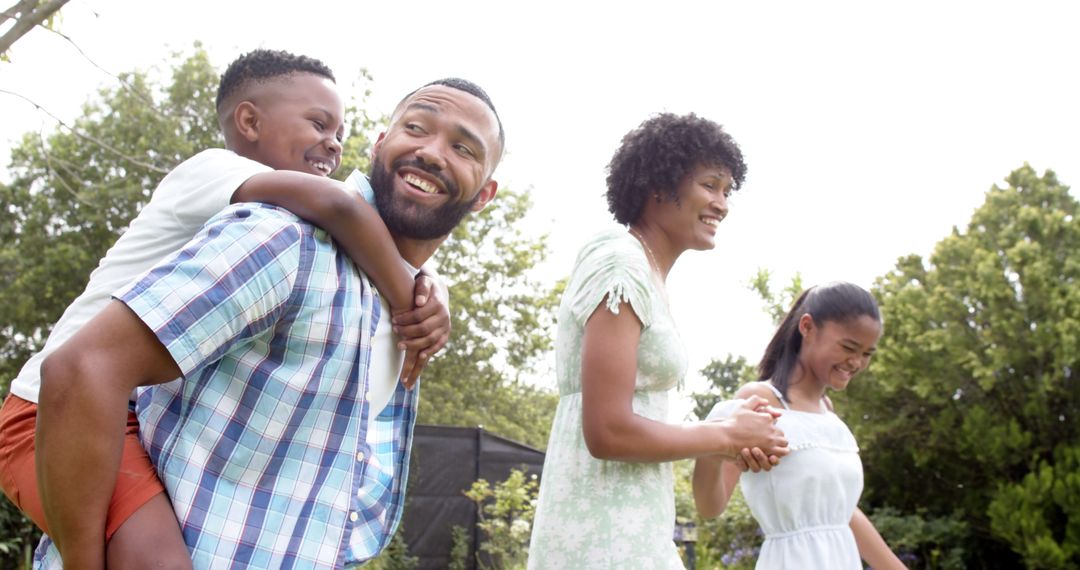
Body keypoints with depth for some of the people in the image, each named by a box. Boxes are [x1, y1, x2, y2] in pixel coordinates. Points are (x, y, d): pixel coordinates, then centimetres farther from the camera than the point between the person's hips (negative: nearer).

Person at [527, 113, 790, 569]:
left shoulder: (643, 273, 16)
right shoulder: (622, 263, -13)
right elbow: (608, 431, -21)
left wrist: (734, 440, 8)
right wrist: (729, 434, -8)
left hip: (624, 530, 9)